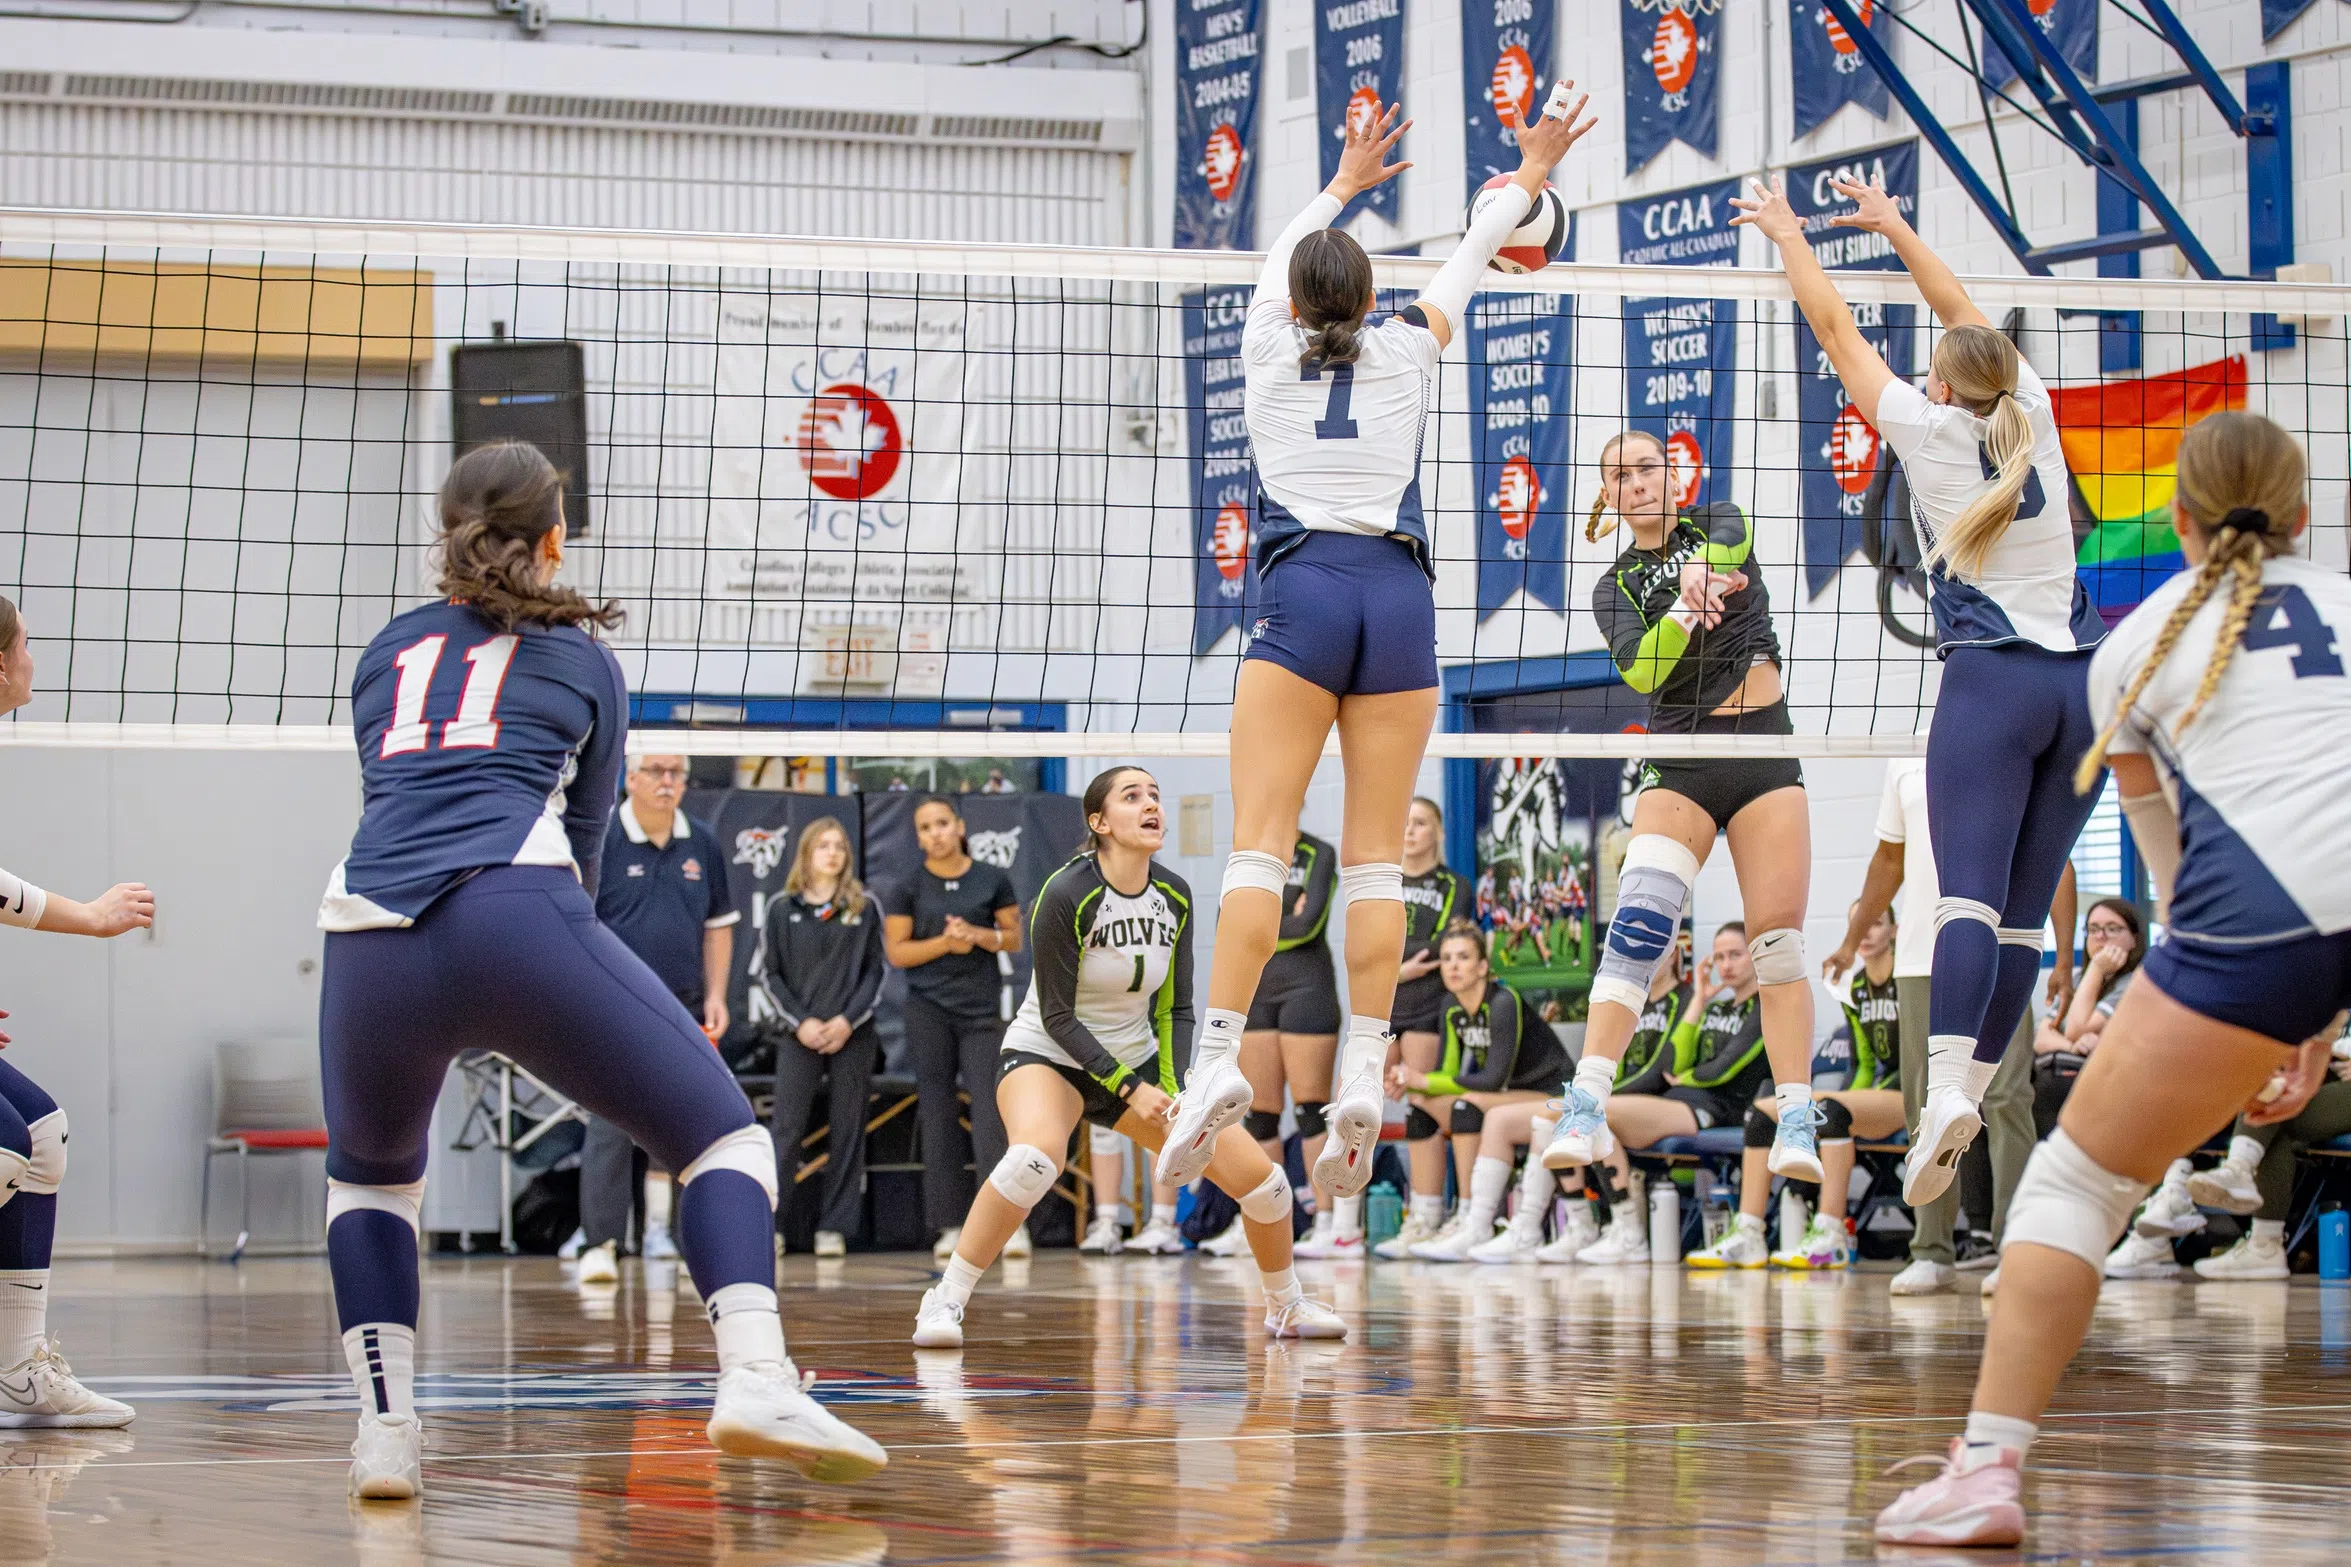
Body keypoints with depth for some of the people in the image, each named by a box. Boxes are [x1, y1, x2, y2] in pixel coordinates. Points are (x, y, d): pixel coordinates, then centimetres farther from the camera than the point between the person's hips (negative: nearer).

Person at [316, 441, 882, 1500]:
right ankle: (755, 1381, -17)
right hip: (517, 915, -3)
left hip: (369, 937, 3)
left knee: (368, 1174, 30)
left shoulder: (386, 653, 29)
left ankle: (384, 1429, 12)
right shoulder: (580, 657, 22)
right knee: (720, 1133, 8)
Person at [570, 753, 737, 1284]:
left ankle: (660, 1233, 18)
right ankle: (600, 1244, -10)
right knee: (610, 1126, -11)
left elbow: (718, 925, 16)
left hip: (685, 1011, 5)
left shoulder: (702, 843, 10)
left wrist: (716, 995, 8)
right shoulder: (598, 841, -5)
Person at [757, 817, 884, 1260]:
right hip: (798, 1034, -1)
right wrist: (800, 1022, -8)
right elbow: (768, 974, 5)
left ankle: (834, 1227, 5)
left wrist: (848, 1020, -8)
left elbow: (877, 970, 4)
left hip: (852, 1035, 1)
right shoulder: (783, 909, 6)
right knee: (787, 1125, -7)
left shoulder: (864, 907, 6)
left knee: (847, 1131, 1)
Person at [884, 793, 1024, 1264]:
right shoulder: (911, 887, 4)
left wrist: (979, 935, -11)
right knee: (938, 1118, 0)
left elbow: (1014, 938, 8)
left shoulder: (992, 880, 5)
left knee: (990, 1111, -9)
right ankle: (949, 1225, 3)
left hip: (982, 1011, -1)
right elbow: (897, 951, 1)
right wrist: (944, 942, -13)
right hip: (929, 1010, 1)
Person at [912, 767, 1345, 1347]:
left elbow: (1175, 1009, 3)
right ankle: (945, 1301, -28)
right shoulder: (1065, 896, -21)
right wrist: (1130, 1089, -24)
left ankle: (1286, 1306, 24)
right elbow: (1057, 1016, -18)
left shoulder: (1174, 897, -4)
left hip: (1136, 1060, 6)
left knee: (1257, 1173, -4)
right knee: (1036, 1154, -40)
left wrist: (1174, 1094, -12)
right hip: (1047, 1056, -6)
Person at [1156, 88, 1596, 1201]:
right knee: (1376, 857, -1)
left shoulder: (1270, 347, 12)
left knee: (1260, 845, -9)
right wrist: (1527, 178, 47)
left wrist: (1343, 187, 51)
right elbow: (1465, 264, 31)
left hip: (1300, 593, -1)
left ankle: (1218, 1058, -22)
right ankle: (1363, 1077, -12)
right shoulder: (1404, 354, 13)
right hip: (1399, 596, 1)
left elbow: (1282, 262, 34)